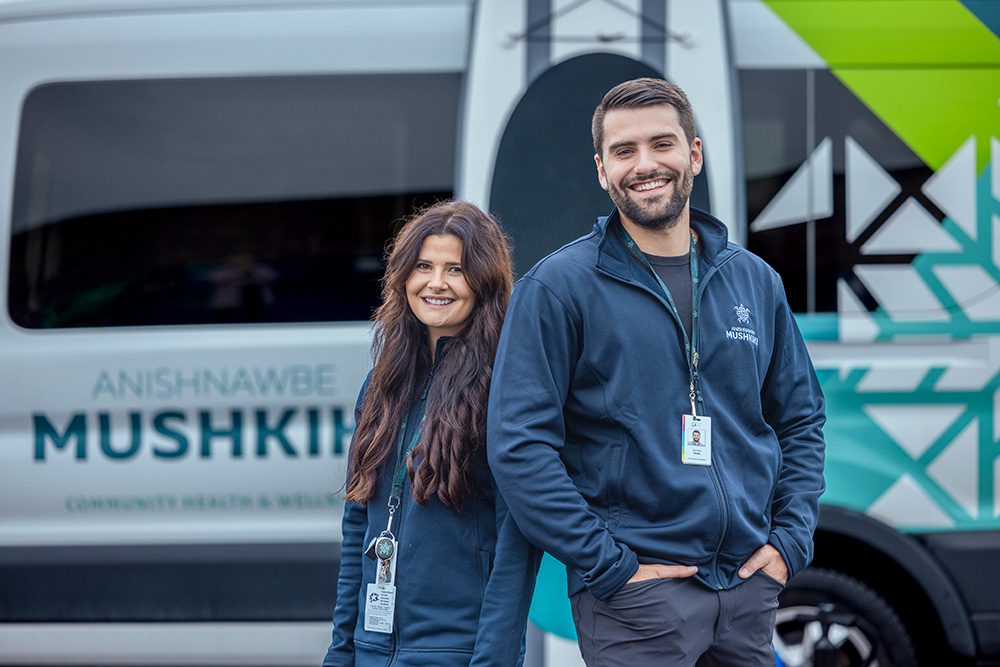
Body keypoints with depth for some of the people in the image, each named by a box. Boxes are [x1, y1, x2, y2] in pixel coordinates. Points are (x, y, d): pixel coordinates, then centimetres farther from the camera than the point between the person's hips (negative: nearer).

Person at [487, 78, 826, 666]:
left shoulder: (756, 281, 10)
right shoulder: (557, 287, -5)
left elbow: (802, 419, 17)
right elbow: (520, 446, -10)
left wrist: (790, 541, 4)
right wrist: (609, 565, -14)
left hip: (751, 587, 5)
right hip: (634, 598, -4)